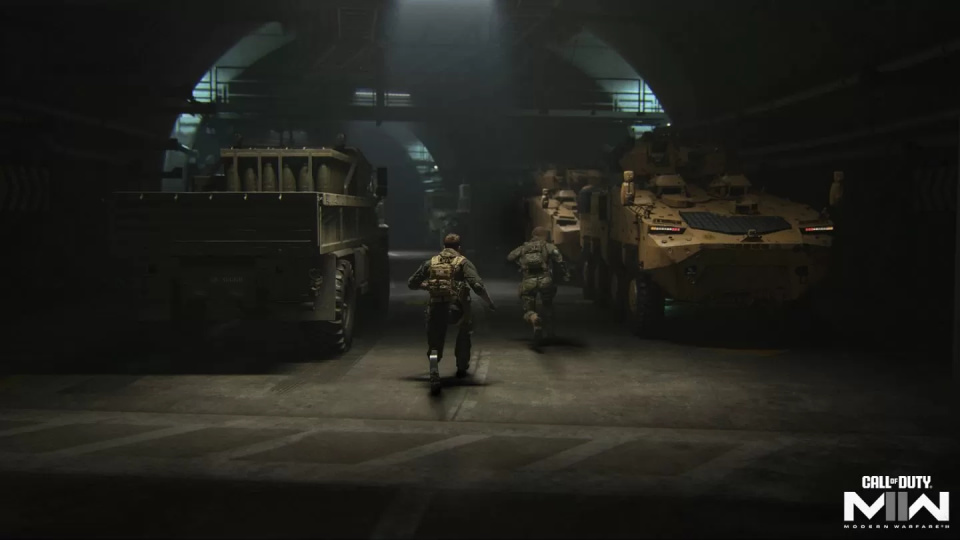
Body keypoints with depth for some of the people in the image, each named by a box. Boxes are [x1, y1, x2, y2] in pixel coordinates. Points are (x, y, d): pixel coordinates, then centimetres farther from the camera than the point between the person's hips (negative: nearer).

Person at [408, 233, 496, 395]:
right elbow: (477, 285, -10)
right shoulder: (463, 262, 4)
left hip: (436, 308, 1)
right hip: (457, 308, -1)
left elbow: (411, 283, 20)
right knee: (464, 333, 31)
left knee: (434, 345, 5)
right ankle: (462, 368, 38)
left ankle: (434, 375, -26)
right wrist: (489, 303, 2)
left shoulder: (431, 262, 13)